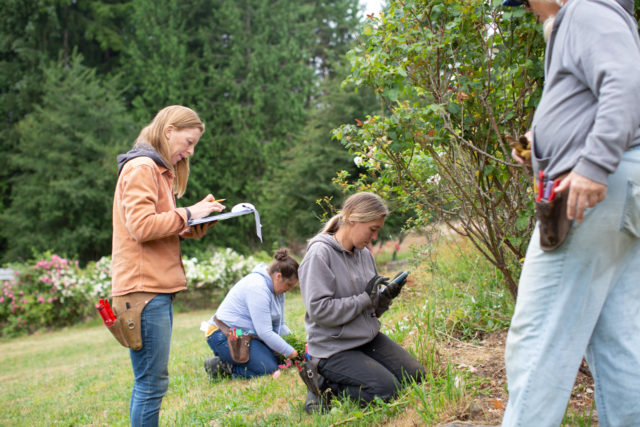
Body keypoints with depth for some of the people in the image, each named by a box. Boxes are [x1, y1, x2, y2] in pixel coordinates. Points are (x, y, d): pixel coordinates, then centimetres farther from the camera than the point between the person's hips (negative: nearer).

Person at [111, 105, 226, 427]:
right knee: (152, 383, -8)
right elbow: (142, 226, -18)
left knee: (150, 382, 13)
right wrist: (188, 213, -10)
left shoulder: (160, 170, 23)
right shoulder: (141, 168, -8)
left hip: (158, 288, 10)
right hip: (144, 287, -10)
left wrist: (201, 218, 8)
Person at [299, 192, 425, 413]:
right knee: (388, 390, -19)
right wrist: (366, 298, -19)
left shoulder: (364, 254, 8)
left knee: (416, 377, 2)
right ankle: (324, 385, -1)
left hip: (369, 338, 8)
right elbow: (320, 309, -23)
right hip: (333, 347, -8)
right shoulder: (319, 254, -16)